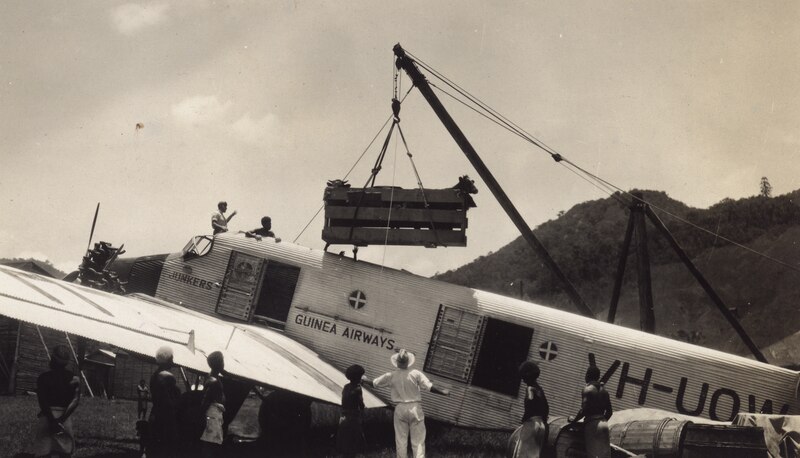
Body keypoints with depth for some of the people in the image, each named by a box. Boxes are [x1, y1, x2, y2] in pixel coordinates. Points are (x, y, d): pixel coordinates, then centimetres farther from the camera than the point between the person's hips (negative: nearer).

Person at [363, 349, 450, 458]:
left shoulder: (391, 376, -3)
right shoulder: (415, 374, -10)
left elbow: (374, 383, 7)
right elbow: (430, 387, -13)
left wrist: (362, 381, 26)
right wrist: (442, 392, 1)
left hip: (400, 409, 2)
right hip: (415, 408, -2)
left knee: (401, 440, 12)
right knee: (418, 440, 2)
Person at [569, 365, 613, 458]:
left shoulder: (588, 389, -8)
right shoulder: (603, 390, 13)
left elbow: (584, 410, -15)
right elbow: (609, 411, 15)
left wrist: (574, 419, -2)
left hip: (591, 423, -7)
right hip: (603, 423, 7)